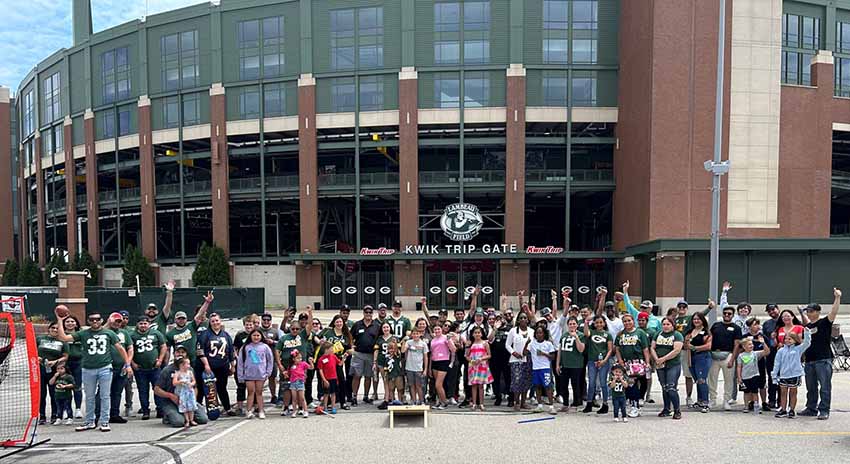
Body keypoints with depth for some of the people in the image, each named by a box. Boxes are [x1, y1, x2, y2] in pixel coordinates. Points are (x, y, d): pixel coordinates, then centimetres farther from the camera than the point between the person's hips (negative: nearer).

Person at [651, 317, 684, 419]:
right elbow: (652, 348, 9)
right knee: (664, 388, 11)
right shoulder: (658, 335, 13)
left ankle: (677, 410, 0)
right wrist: (657, 359, -7)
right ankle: (666, 409, 22)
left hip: (673, 366, -5)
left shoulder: (677, 335, -3)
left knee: (671, 388, -12)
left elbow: (676, 350, -14)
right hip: (660, 366, 5)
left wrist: (663, 359, -16)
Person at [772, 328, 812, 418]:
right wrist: (774, 375, 1)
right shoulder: (781, 351, 3)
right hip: (783, 375, 2)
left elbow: (807, 343, -10)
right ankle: (783, 410, 17)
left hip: (795, 375, -2)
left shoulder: (798, 349, 1)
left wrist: (807, 332, -19)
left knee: (793, 393, 9)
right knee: (783, 393, 9)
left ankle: (791, 410, 18)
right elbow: (777, 363, 3)